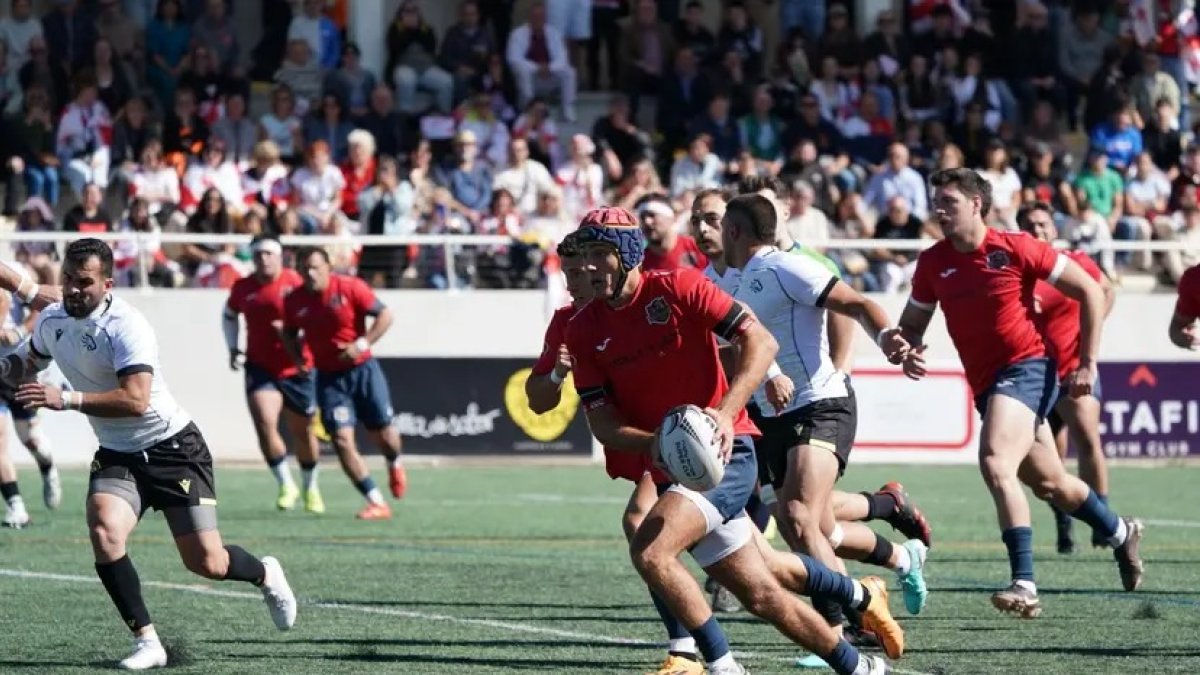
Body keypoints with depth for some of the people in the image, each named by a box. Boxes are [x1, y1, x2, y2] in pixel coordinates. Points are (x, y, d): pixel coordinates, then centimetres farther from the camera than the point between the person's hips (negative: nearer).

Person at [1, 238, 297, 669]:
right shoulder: (51, 321, 0)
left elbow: (136, 400, -34)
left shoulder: (125, 326, -24)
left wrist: (67, 399, -39)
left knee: (207, 564, -4)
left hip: (174, 450, -5)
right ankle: (146, 642, -13)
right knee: (104, 533, -24)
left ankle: (265, 574, 32)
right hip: (117, 455, 5)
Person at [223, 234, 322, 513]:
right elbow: (229, 315, 20)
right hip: (260, 367, 2)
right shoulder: (243, 288, 1)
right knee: (265, 424, -17)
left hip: (297, 368, -2)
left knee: (303, 432, 9)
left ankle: (311, 488, 30)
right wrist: (233, 348, 8)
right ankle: (286, 485, -2)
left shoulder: (295, 282, -9)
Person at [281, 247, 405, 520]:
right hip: (329, 377, 2)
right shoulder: (294, 301, -4)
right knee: (342, 439, -12)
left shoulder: (350, 287, -12)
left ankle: (395, 465, 43)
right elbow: (289, 333, 14)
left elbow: (384, 315, -9)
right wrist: (297, 357, -5)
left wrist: (362, 344, -20)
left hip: (362, 369, -2)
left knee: (383, 433, 4)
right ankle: (377, 503, -7)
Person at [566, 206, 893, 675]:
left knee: (649, 551, -27)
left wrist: (725, 414, -27)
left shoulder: (677, 288, -11)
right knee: (761, 593, 14)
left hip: (725, 449, -6)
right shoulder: (583, 329, 3)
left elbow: (761, 341, -14)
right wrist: (654, 442, -21)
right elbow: (602, 423, 1)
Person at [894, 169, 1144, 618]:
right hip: (986, 385, 7)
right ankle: (1120, 533, 46)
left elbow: (1089, 292, -4)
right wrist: (908, 352, -10)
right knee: (1049, 483, 20)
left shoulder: (1016, 249, -11)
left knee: (995, 465, -28)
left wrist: (1088, 363, -6)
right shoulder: (933, 263, 3)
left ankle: (1024, 585, -30)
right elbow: (911, 324, 14)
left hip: (1027, 367, -7)